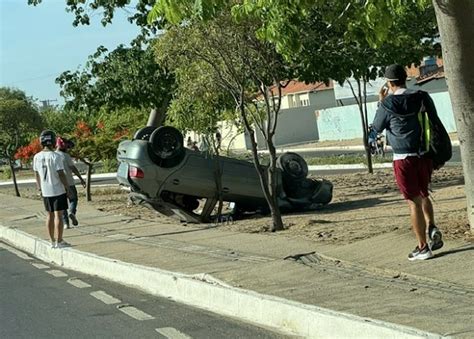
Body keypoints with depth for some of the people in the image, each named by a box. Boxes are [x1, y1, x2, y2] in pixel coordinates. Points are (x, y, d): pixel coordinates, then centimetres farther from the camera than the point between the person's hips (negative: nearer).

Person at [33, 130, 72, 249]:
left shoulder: (37, 157, 1)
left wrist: (39, 188, 21)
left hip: (45, 191, 5)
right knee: (58, 215, -1)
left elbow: (36, 174, 9)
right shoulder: (55, 156, -16)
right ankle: (59, 241, 1)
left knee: (50, 215, 13)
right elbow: (61, 174, -16)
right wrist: (67, 188, -6)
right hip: (58, 190, -5)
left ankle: (52, 241, 17)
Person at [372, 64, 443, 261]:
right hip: (425, 156, 4)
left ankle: (423, 247, 3)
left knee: (414, 202, 1)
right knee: (423, 195, 24)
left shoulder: (388, 104, -11)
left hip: (404, 159, -4)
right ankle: (432, 228, 3)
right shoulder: (422, 97, 0)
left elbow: (377, 127, 4)